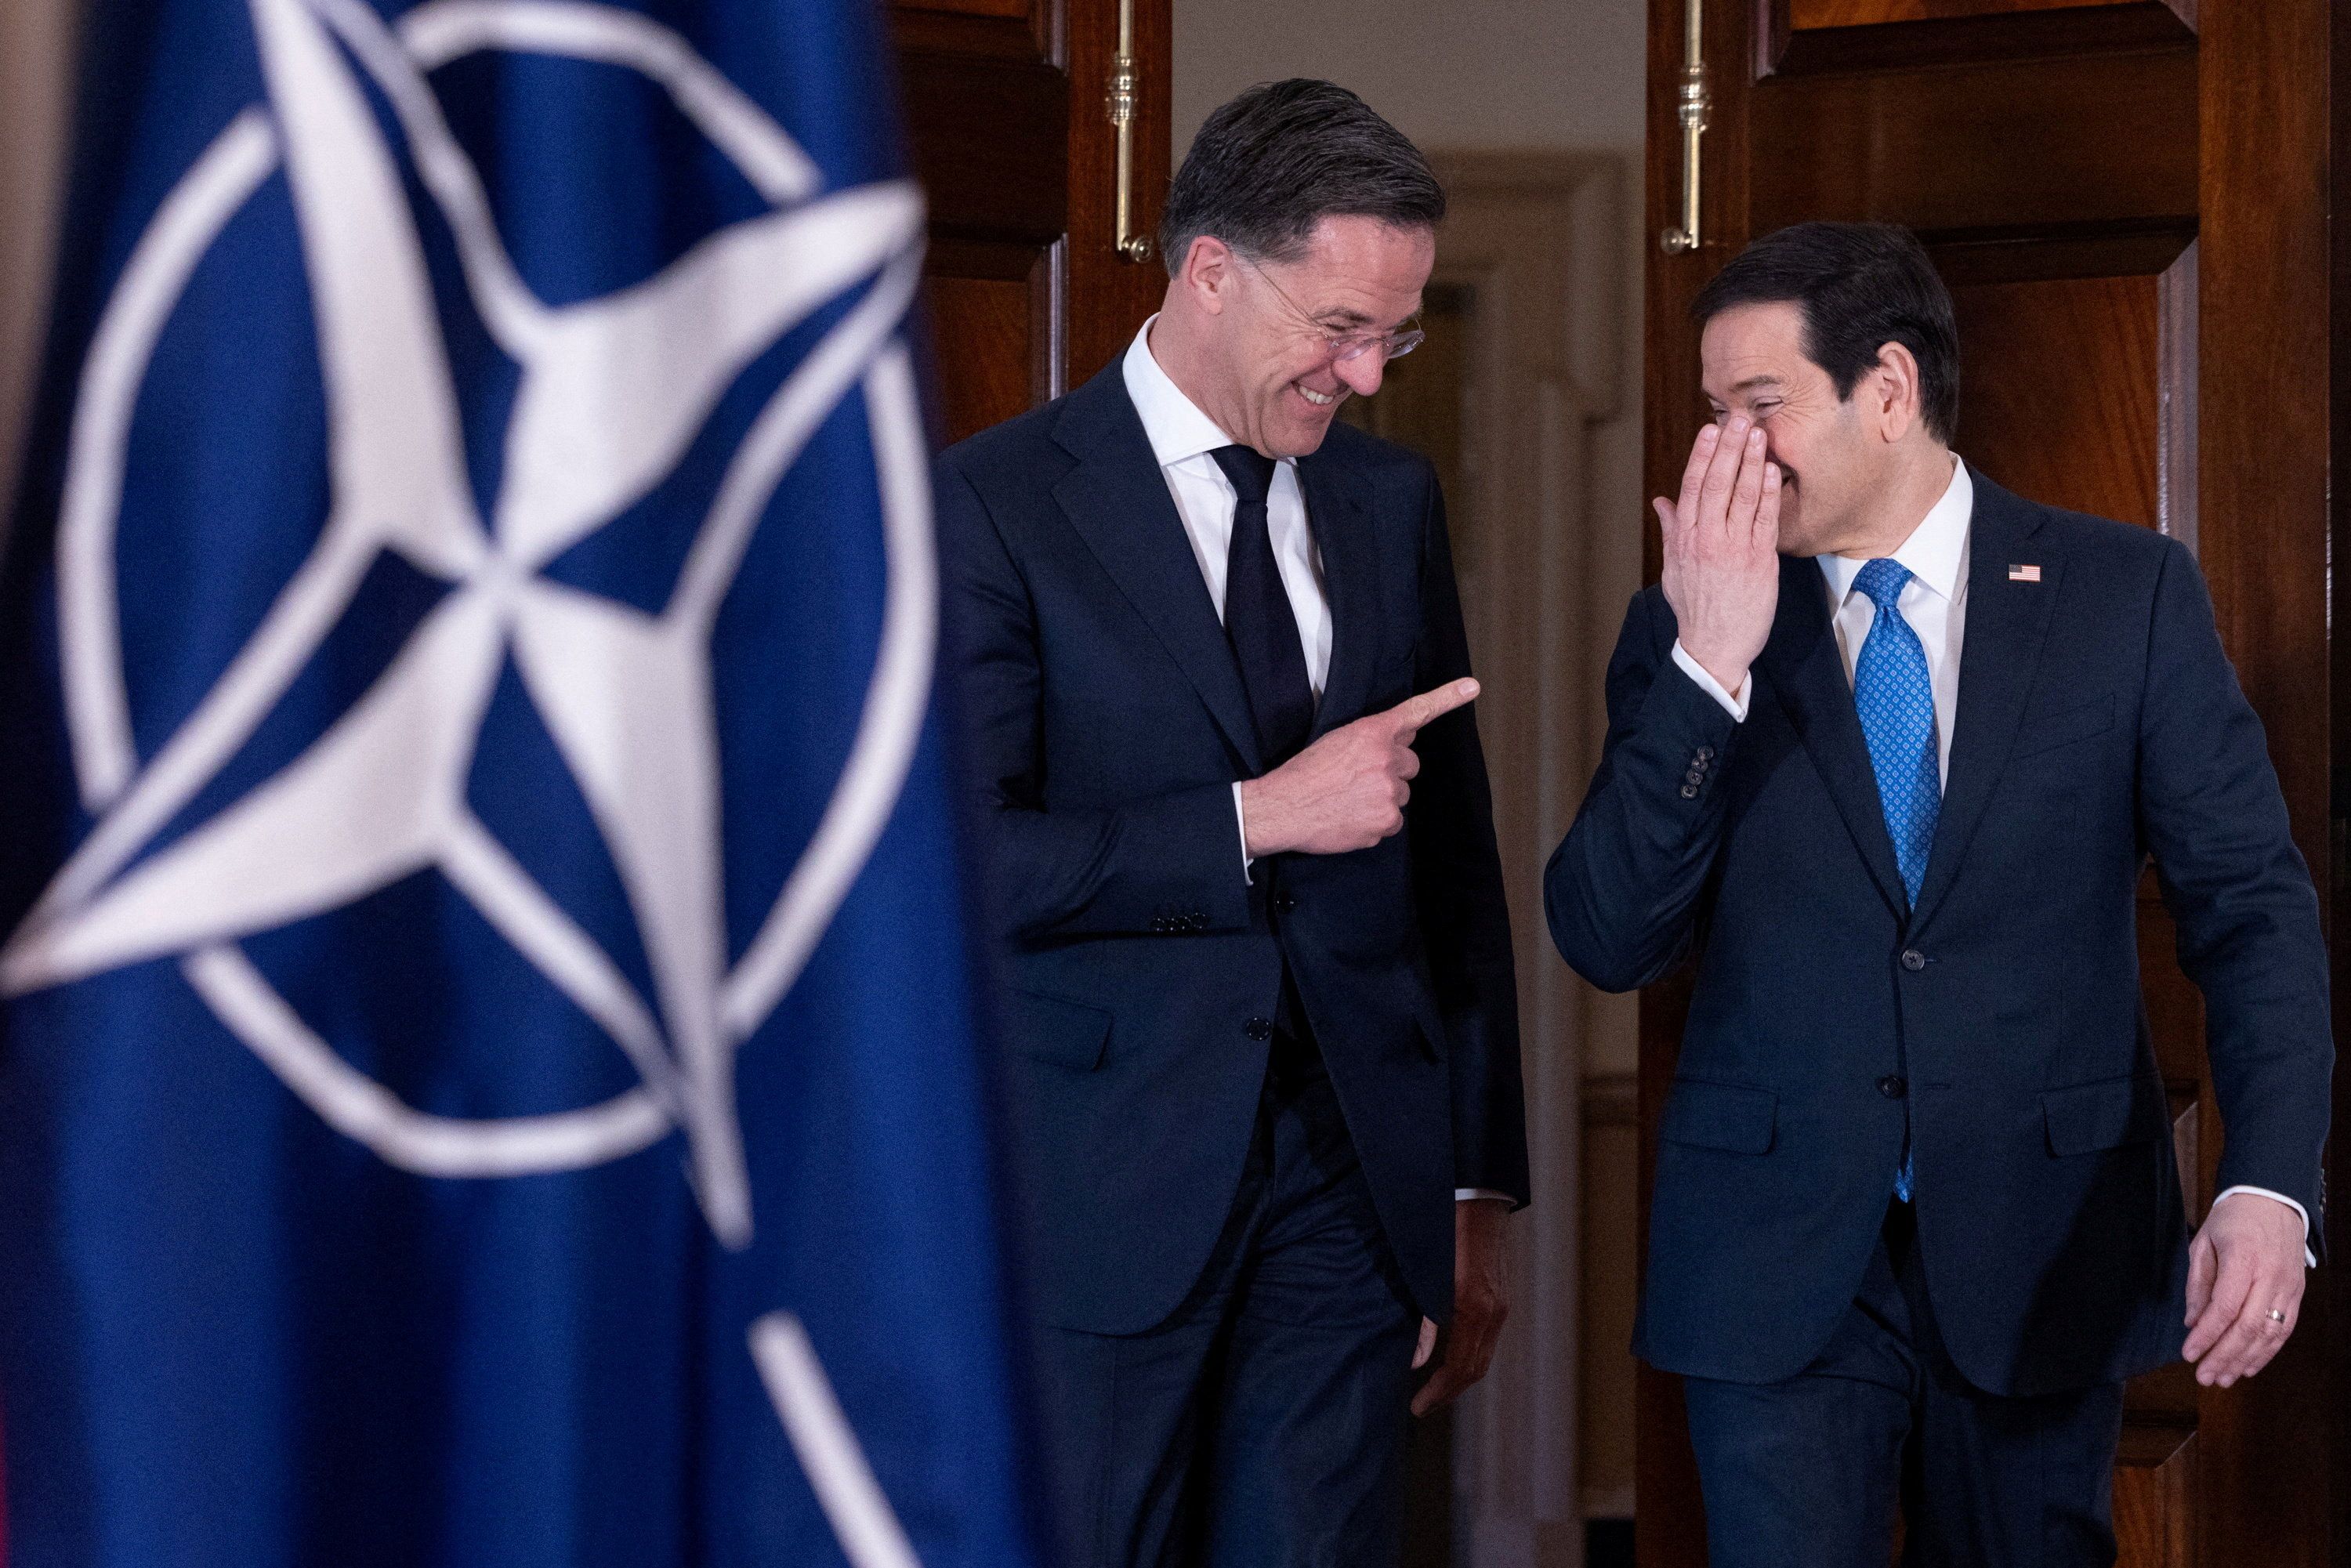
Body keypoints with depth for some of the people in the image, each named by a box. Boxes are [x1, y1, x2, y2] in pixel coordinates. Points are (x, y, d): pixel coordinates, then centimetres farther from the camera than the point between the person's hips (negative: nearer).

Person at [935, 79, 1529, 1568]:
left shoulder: (1393, 497, 11)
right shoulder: (999, 500, -6)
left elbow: (1455, 855, 15)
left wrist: (1479, 1185, 14)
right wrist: (1257, 818, -17)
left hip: (1352, 1177, 4)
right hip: (1104, 1194, -4)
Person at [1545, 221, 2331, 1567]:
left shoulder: (2128, 592, 0)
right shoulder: (1691, 625, 2)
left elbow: (2252, 903, -2)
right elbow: (1609, 943, -5)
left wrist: (2270, 1187, -17)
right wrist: (1707, 663, -15)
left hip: (2045, 1251, 0)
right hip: (1776, 1263, 0)